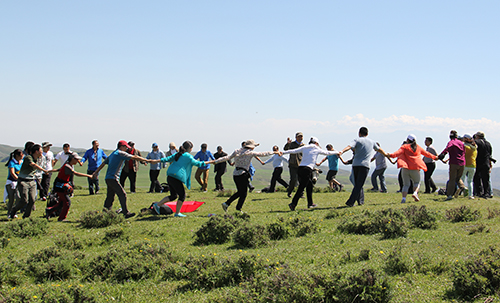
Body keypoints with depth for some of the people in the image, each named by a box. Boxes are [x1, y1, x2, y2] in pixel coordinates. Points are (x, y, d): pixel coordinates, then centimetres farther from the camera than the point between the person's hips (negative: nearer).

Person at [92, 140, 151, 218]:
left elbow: (104, 163, 26)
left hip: (108, 178, 10)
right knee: (122, 194, -11)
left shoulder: (113, 154, 21)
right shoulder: (121, 153, -6)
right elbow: (134, 157, -6)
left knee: (110, 197, 11)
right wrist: (147, 160, -1)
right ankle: (126, 213, -13)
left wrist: (96, 172, 31)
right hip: (113, 178, -10)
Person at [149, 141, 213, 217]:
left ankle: (157, 205, 12)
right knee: (182, 195, 4)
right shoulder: (188, 156, -4)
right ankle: (177, 213, 7)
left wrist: (157, 161, 19)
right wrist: (209, 162, 11)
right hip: (177, 177, -9)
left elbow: (168, 159, 14)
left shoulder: (177, 154, 18)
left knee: (173, 196, 17)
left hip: (170, 176, 9)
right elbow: (198, 164, 1)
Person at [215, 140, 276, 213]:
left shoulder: (237, 151, 9)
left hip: (235, 174, 7)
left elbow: (227, 157, 2)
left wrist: (216, 161, 4)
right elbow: (261, 154, 1)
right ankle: (238, 209, 1)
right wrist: (274, 152, 11)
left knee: (239, 192, 20)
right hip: (242, 174, -7)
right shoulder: (250, 152, -5)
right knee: (243, 194, 5)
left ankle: (226, 203, 14)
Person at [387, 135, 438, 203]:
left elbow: (399, 152, -15)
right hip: (415, 169, 1)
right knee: (417, 182, 21)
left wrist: (391, 155, -29)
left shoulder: (404, 147, 5)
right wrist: (434, 157, 44)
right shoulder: (418, 147, 15)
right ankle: (415, 193, -6)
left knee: (406, 184, 7)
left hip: (405, 168, -1)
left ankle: (404, 198, -12)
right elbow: (426, 153, 28)